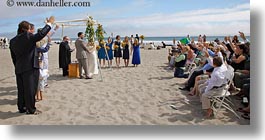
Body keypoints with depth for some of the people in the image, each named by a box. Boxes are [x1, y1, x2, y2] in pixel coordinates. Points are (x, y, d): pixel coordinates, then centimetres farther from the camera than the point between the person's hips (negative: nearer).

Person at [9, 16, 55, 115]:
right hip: (30, 68, -7)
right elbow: (41, 34, -16)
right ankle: (30, 109, 8)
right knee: (30, 89, 1)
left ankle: (21, 108, 25)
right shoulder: (28, 36, -12)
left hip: (18, 69, 7)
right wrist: (49, 23, -5)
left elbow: (13, 57, 15)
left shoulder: (12, 41, 12)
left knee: (21, 89, 15)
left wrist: (17, 67, 21)